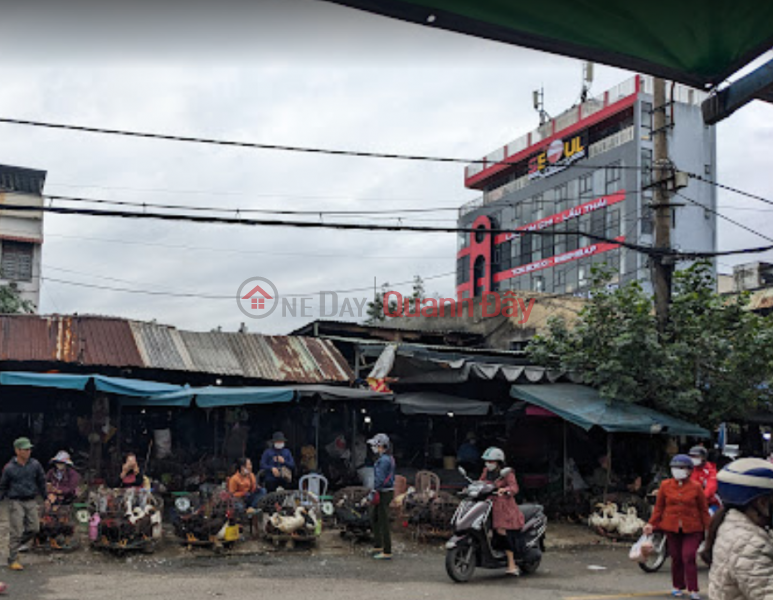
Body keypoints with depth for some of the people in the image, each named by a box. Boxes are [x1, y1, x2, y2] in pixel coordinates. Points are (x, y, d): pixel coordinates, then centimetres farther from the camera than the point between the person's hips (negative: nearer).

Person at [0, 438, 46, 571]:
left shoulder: (35, 465, 2)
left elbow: (41, 481, 14)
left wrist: (45, 497, 17)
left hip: (31, 502, 3)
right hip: (16, 502, -3)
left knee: (34, 528, -1)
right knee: (17, 531, -6)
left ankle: (15, 545, 23)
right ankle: (13, 559, 4)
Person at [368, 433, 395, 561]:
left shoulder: (384, 459, -18)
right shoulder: (389, 458, 14)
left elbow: (380, 478, -23)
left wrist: (375, 492, -19)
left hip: (383, 493, -11)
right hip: (388, 491, 11)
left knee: (384, 522, -5)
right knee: (374, 518, 20)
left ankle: (387, 552, -1)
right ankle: (377, 547, 27)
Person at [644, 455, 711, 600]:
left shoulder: (696, 487, -1)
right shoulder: (665, 486, 3)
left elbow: (703, 510, 4)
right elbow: (659, 507, 9)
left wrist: (708, 528, 1)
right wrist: (652, 524, 4)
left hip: (692, 529, -2)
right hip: (672, 528, 2)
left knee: (689, 557, -12)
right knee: (676, 558, 9)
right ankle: (678, 587, 26)